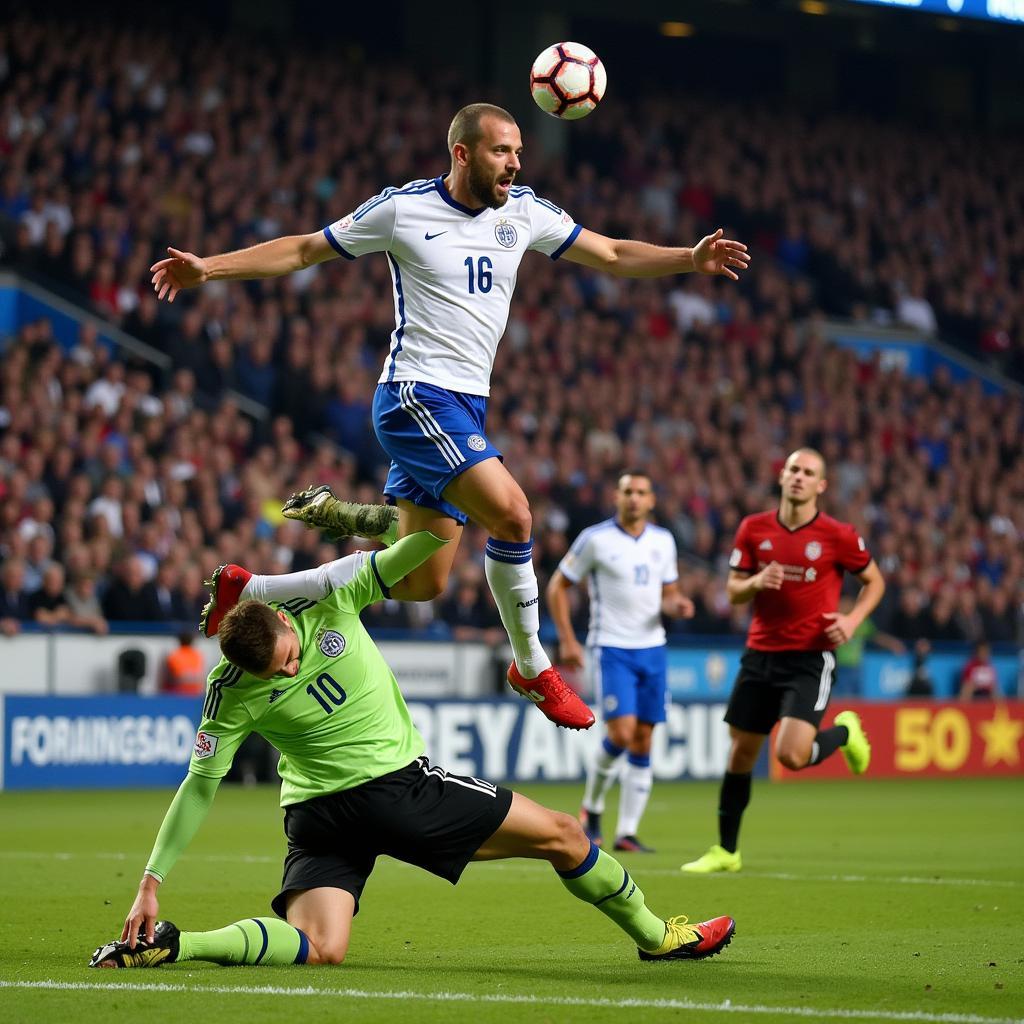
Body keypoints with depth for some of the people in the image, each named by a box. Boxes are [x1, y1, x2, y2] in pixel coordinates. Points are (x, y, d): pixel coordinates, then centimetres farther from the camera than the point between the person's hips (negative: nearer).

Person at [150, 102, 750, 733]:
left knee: (423, 585, 5)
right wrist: (210, 268, -4)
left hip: (467, 407, 7)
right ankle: (532, 666, -9)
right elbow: (303, 251, 4)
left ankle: (328, 512, 26)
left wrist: (691, 259, -1)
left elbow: (614, 255, 14)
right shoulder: (402, 208, -6)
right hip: (417, 396, -7)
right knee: (511, 512, -24)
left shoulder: (524, 212, 8)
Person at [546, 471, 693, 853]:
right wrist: (567, 641, -6)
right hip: (611, 649, -5)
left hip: (652, 648, 5)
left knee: (642, 742, 2)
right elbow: (557, 587, 1)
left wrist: (676, 604, -5)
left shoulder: (663, 541, 8)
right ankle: (591, 808, 7)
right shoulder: (596, 539, -5)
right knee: (621, 733, -17)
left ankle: (627, 832, 7)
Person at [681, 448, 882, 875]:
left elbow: (874, 580, 8)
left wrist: (852, 619, -9)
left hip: (810, 659, -4)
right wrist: (756, 582, -15)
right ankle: (726, 851, 21)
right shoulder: (753, 528, 3)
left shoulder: (838, 535, -6)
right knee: (741, 753, 6)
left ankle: (844, 732, 15)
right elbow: (733, 591, 7)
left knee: (791, 755, -19)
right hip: (760, 655, 4)